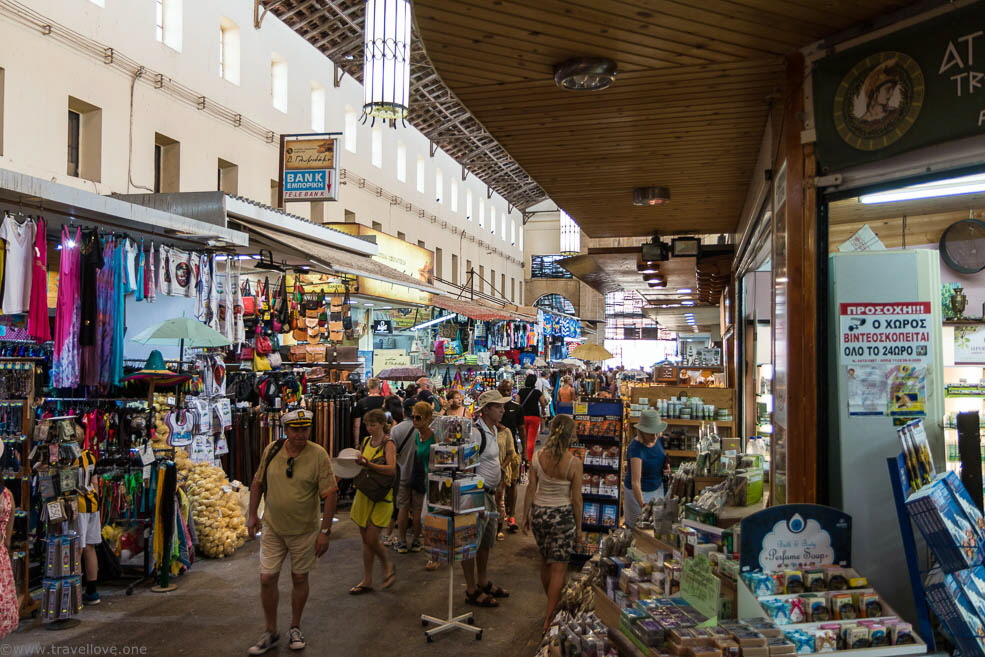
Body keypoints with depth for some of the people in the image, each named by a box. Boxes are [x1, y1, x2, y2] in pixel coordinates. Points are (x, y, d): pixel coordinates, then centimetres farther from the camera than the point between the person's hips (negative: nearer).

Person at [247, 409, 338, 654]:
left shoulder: (318, 455, -15)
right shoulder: (271, 450, -4)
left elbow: (330, 494, -13)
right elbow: (258, 482, 10)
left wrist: (325, 531, -14)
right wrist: (253, 515, 8)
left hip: (304, 530, -2)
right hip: (272, 528, 2)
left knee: (299, 579, 11)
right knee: (267, 579, 4)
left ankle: (295, 628, 32)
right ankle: (271, 632, 23)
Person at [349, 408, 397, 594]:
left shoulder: (388, 444, -11)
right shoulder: (366, 441, 9)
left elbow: (391, 469, -25)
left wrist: (369, 464, -35)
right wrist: (356, 463, 0)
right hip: (364, 493, 6)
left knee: (372, 539, -6)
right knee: (365, 539, 10)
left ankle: (389, 567, 21)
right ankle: (367, 581, 20)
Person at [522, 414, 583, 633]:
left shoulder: (537, 457, -7)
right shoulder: (574, 463, -16)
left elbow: (531, 489, -2)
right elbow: (576, 498, -9)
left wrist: (526, 516, 10)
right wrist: (579, 527, 2)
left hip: (539, 512, 4)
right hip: (562, 515, -4)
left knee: (545, 562, 21)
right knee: (559, 568, 5)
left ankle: (553, 605, 39)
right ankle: (550, 618, 6)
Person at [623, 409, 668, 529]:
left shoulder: (657, 439, -8)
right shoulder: (636, 448, -30)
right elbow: (635, 482, -37)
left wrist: (665, 465, -8)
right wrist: (643, 505, -49)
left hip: (657, 488, 7)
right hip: (639, 492, -7)